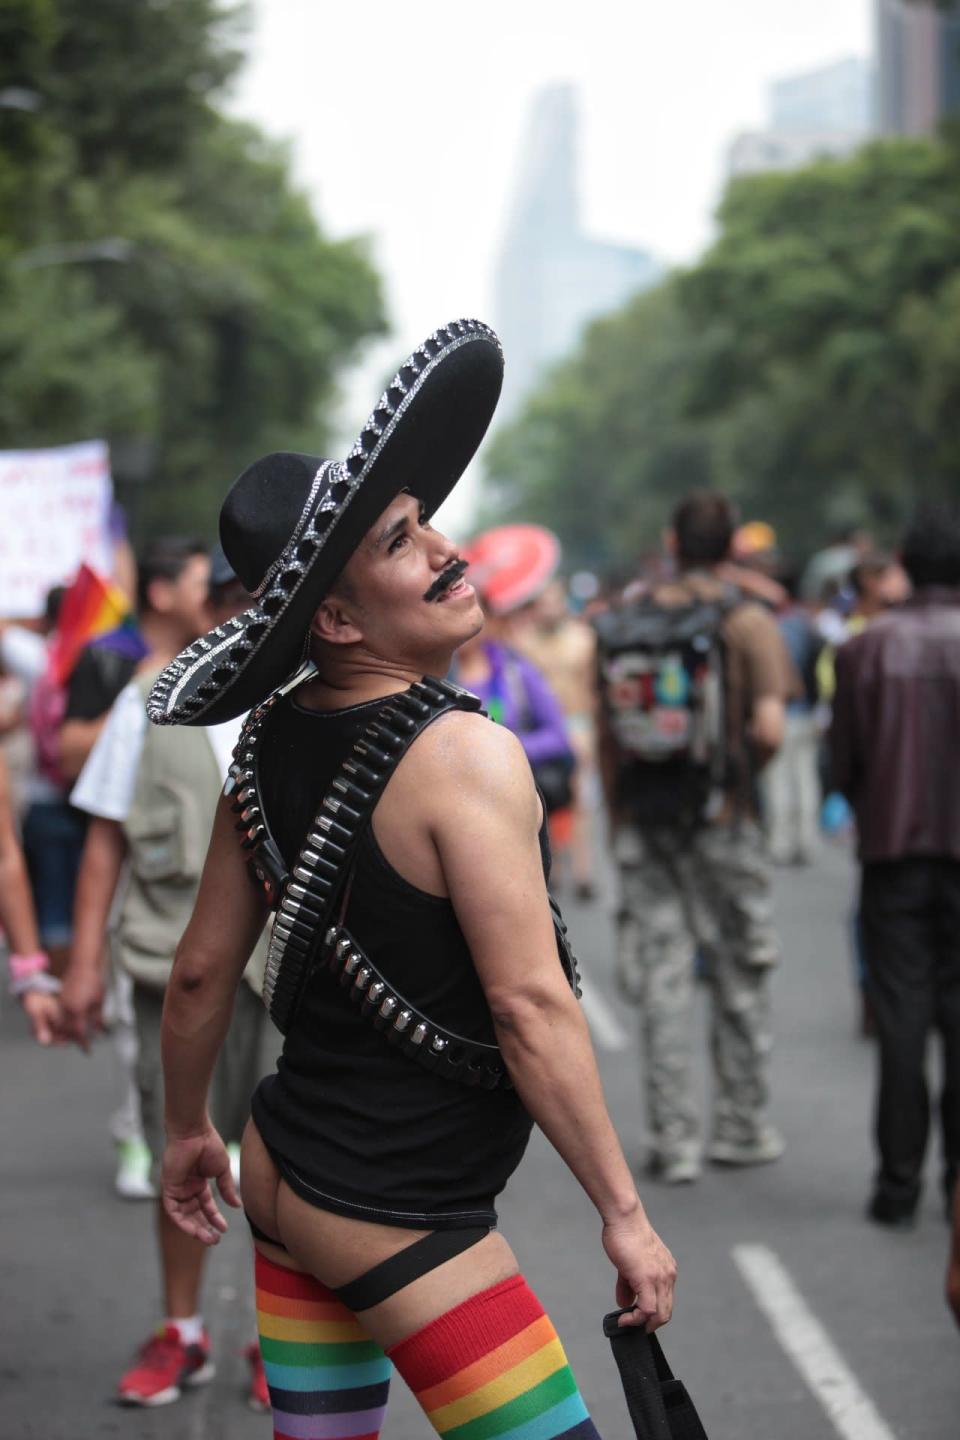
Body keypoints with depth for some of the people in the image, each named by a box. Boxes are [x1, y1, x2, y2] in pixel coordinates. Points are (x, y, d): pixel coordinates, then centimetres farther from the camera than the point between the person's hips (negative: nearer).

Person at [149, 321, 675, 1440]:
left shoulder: (272, 741, 2)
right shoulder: (466, 757, -21)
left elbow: (200, 970, 9)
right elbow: (530, 1008, -23)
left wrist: (186, 1128, 24)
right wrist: (624, 1213, -16)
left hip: (283, 1170, 8)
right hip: (396, 1223, -8)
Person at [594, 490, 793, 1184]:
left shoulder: (621, 621, 5)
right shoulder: (746, 621, -6)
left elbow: (605, 737, 7)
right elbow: (769, 727, -18)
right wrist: (742, 771, 3)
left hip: (642, 821, 3)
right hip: (721, 819, -3)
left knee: (663, 980, 6)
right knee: (740, 975, 10)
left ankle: (674, 1140, 6)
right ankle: (742, 1127, 17)